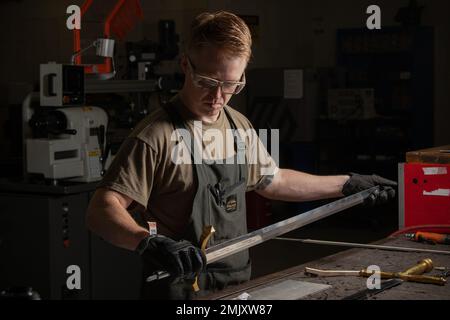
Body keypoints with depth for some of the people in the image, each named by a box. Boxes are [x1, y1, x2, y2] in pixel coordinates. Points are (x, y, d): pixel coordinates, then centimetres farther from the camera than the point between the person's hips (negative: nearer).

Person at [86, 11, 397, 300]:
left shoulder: (238, 125, 6)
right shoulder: (157, 135, -18)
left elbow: (273, 181, 21)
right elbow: (102, 210, -25)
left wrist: (347, 184, 22)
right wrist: (149, 242, -43)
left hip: (239, 284, 7)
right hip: (181, 289, -7)